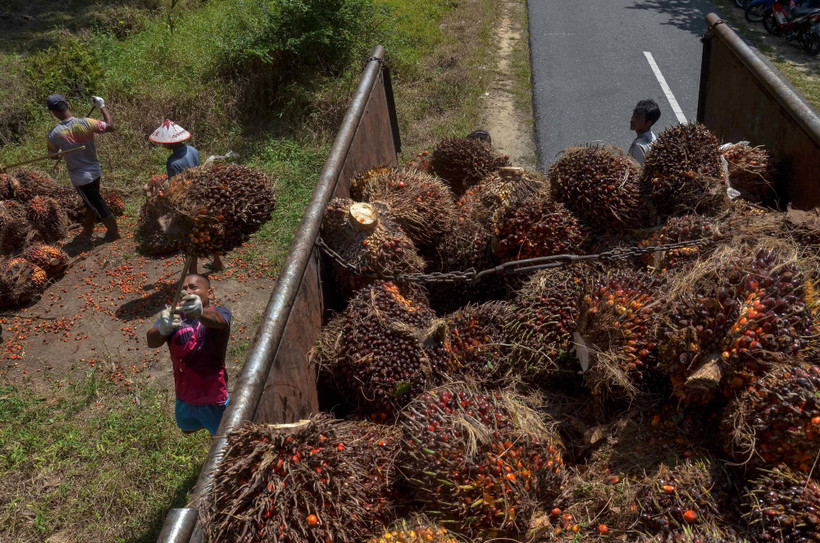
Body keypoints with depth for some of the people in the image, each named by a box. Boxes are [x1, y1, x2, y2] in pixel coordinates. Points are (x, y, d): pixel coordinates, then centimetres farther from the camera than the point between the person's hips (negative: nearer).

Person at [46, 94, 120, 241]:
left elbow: (53, 155, -2)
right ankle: (88, 229, 43)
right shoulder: (86, 123, -17)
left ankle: (114, 231, 24)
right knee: (92, 202, 23)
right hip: (95, 171, 4)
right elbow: (111, 126, -7)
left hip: (80, 178, -4)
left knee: (96, 204, 12)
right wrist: (102, 106, 2)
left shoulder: (54, 134, -18)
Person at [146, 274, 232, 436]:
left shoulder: (220, 313, -19)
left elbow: (218, 321, -44)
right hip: (184, 397, 5)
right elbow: (152, 342, -27)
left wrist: (200, 312, -67)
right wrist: (162, 329, -51)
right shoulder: (172, 316, -9)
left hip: (213, 399, -4)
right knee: (187, 429, 32)